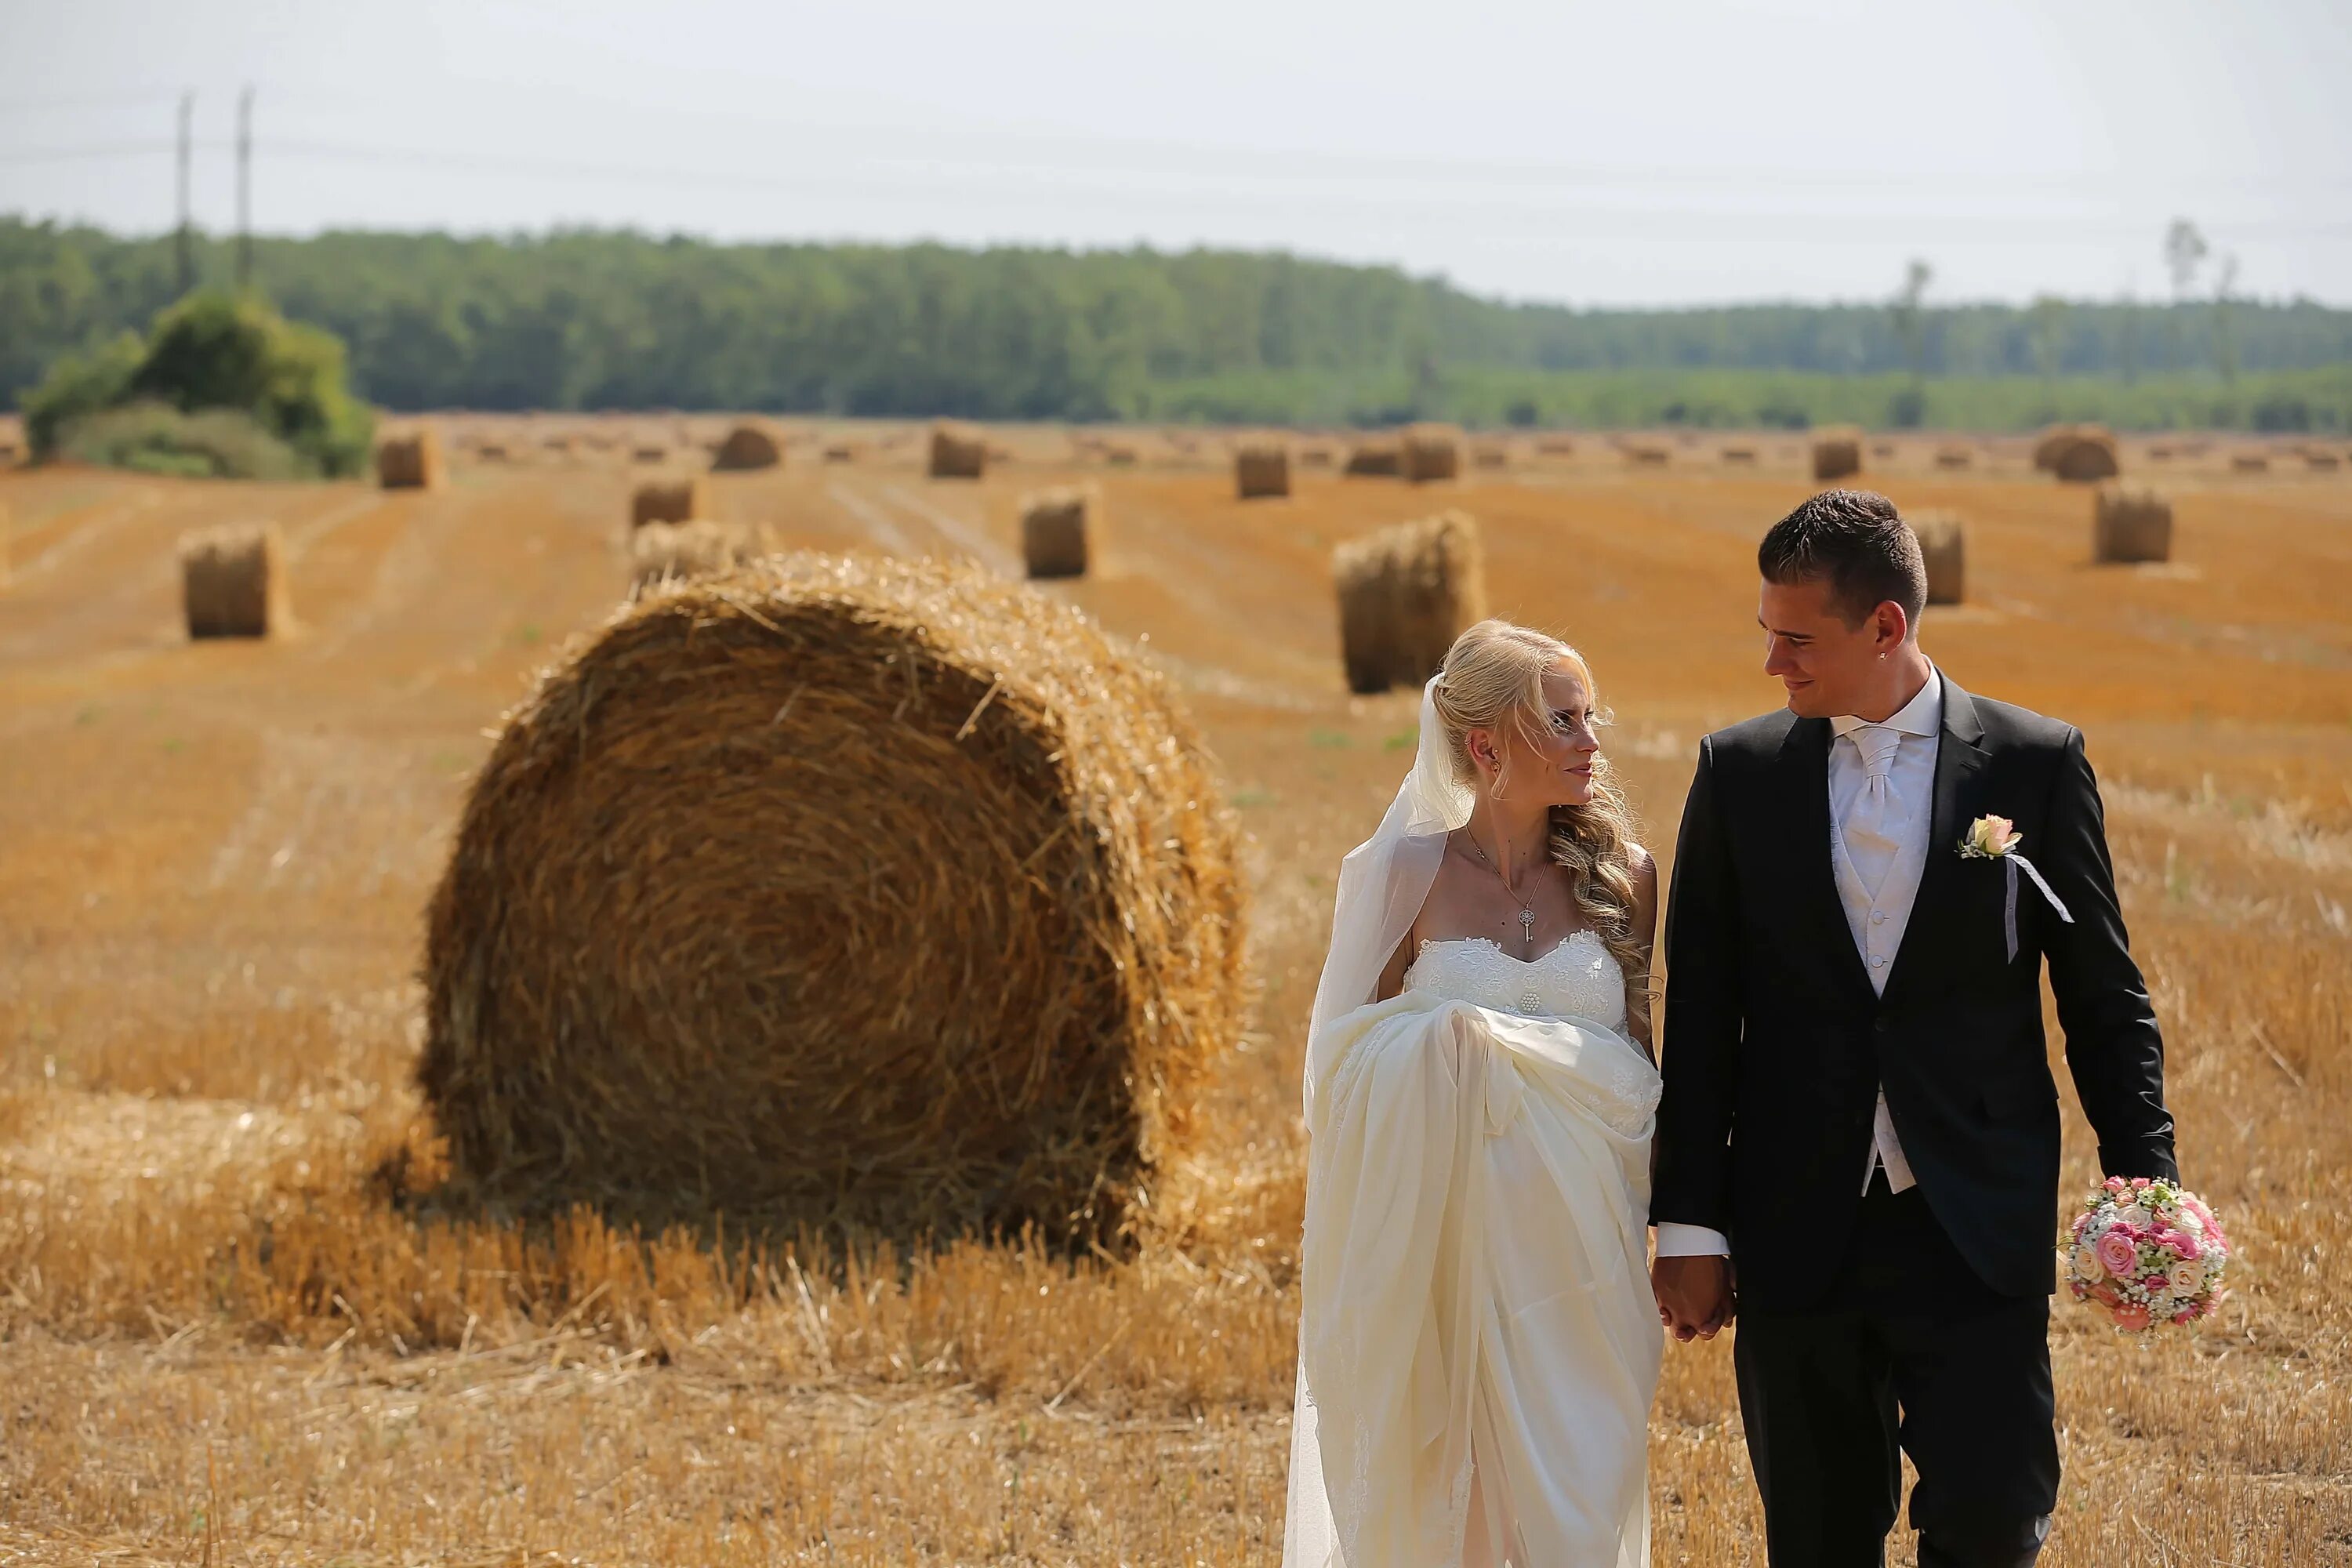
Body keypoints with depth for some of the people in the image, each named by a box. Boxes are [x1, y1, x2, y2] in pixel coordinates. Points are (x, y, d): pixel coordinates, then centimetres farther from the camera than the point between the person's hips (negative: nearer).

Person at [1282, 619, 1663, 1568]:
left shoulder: (1620, 875, 4)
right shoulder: (1406, 872, -3)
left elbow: (1640, 1058, 11)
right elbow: (1353, 1063, 2)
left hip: (1585, 1241, 2)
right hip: (1446, 1237, -1)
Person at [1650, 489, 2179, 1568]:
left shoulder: (2037, 763, 0)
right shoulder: (1739, 771, 5)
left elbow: (2104, 999, 5)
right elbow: (1699, 1014, 5)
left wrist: (2143, 1182, -4)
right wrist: (1688, 1225, 2)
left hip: (1980, 1234, -2)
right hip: (1796, 1234, 2)